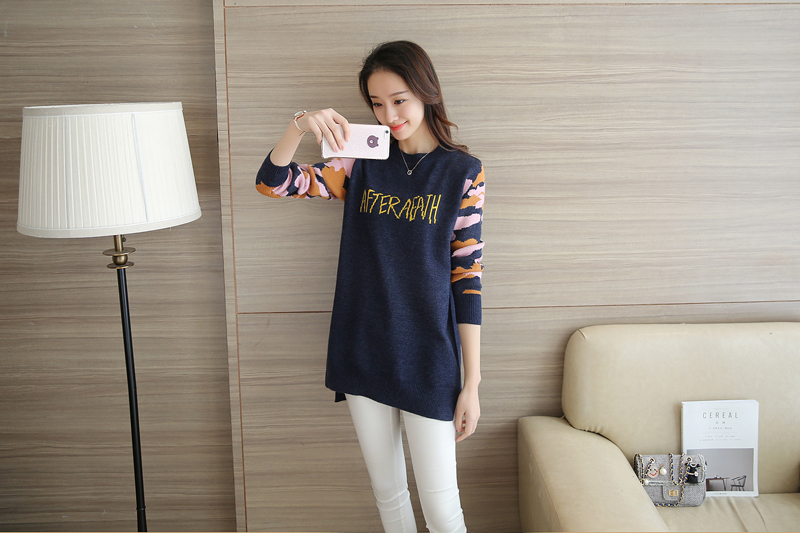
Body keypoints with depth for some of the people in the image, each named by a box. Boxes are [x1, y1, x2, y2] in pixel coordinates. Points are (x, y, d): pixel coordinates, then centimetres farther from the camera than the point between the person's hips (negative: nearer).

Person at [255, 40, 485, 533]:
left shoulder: (463, 172, -4)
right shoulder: (363, 162, 4)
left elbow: (468, 277, -6)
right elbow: (273, 183, -3)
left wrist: (472, 383, -7)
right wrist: (299, 125, -24)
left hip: (428, 360, -3)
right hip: (364, 353, 3)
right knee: (387, 492, 17)